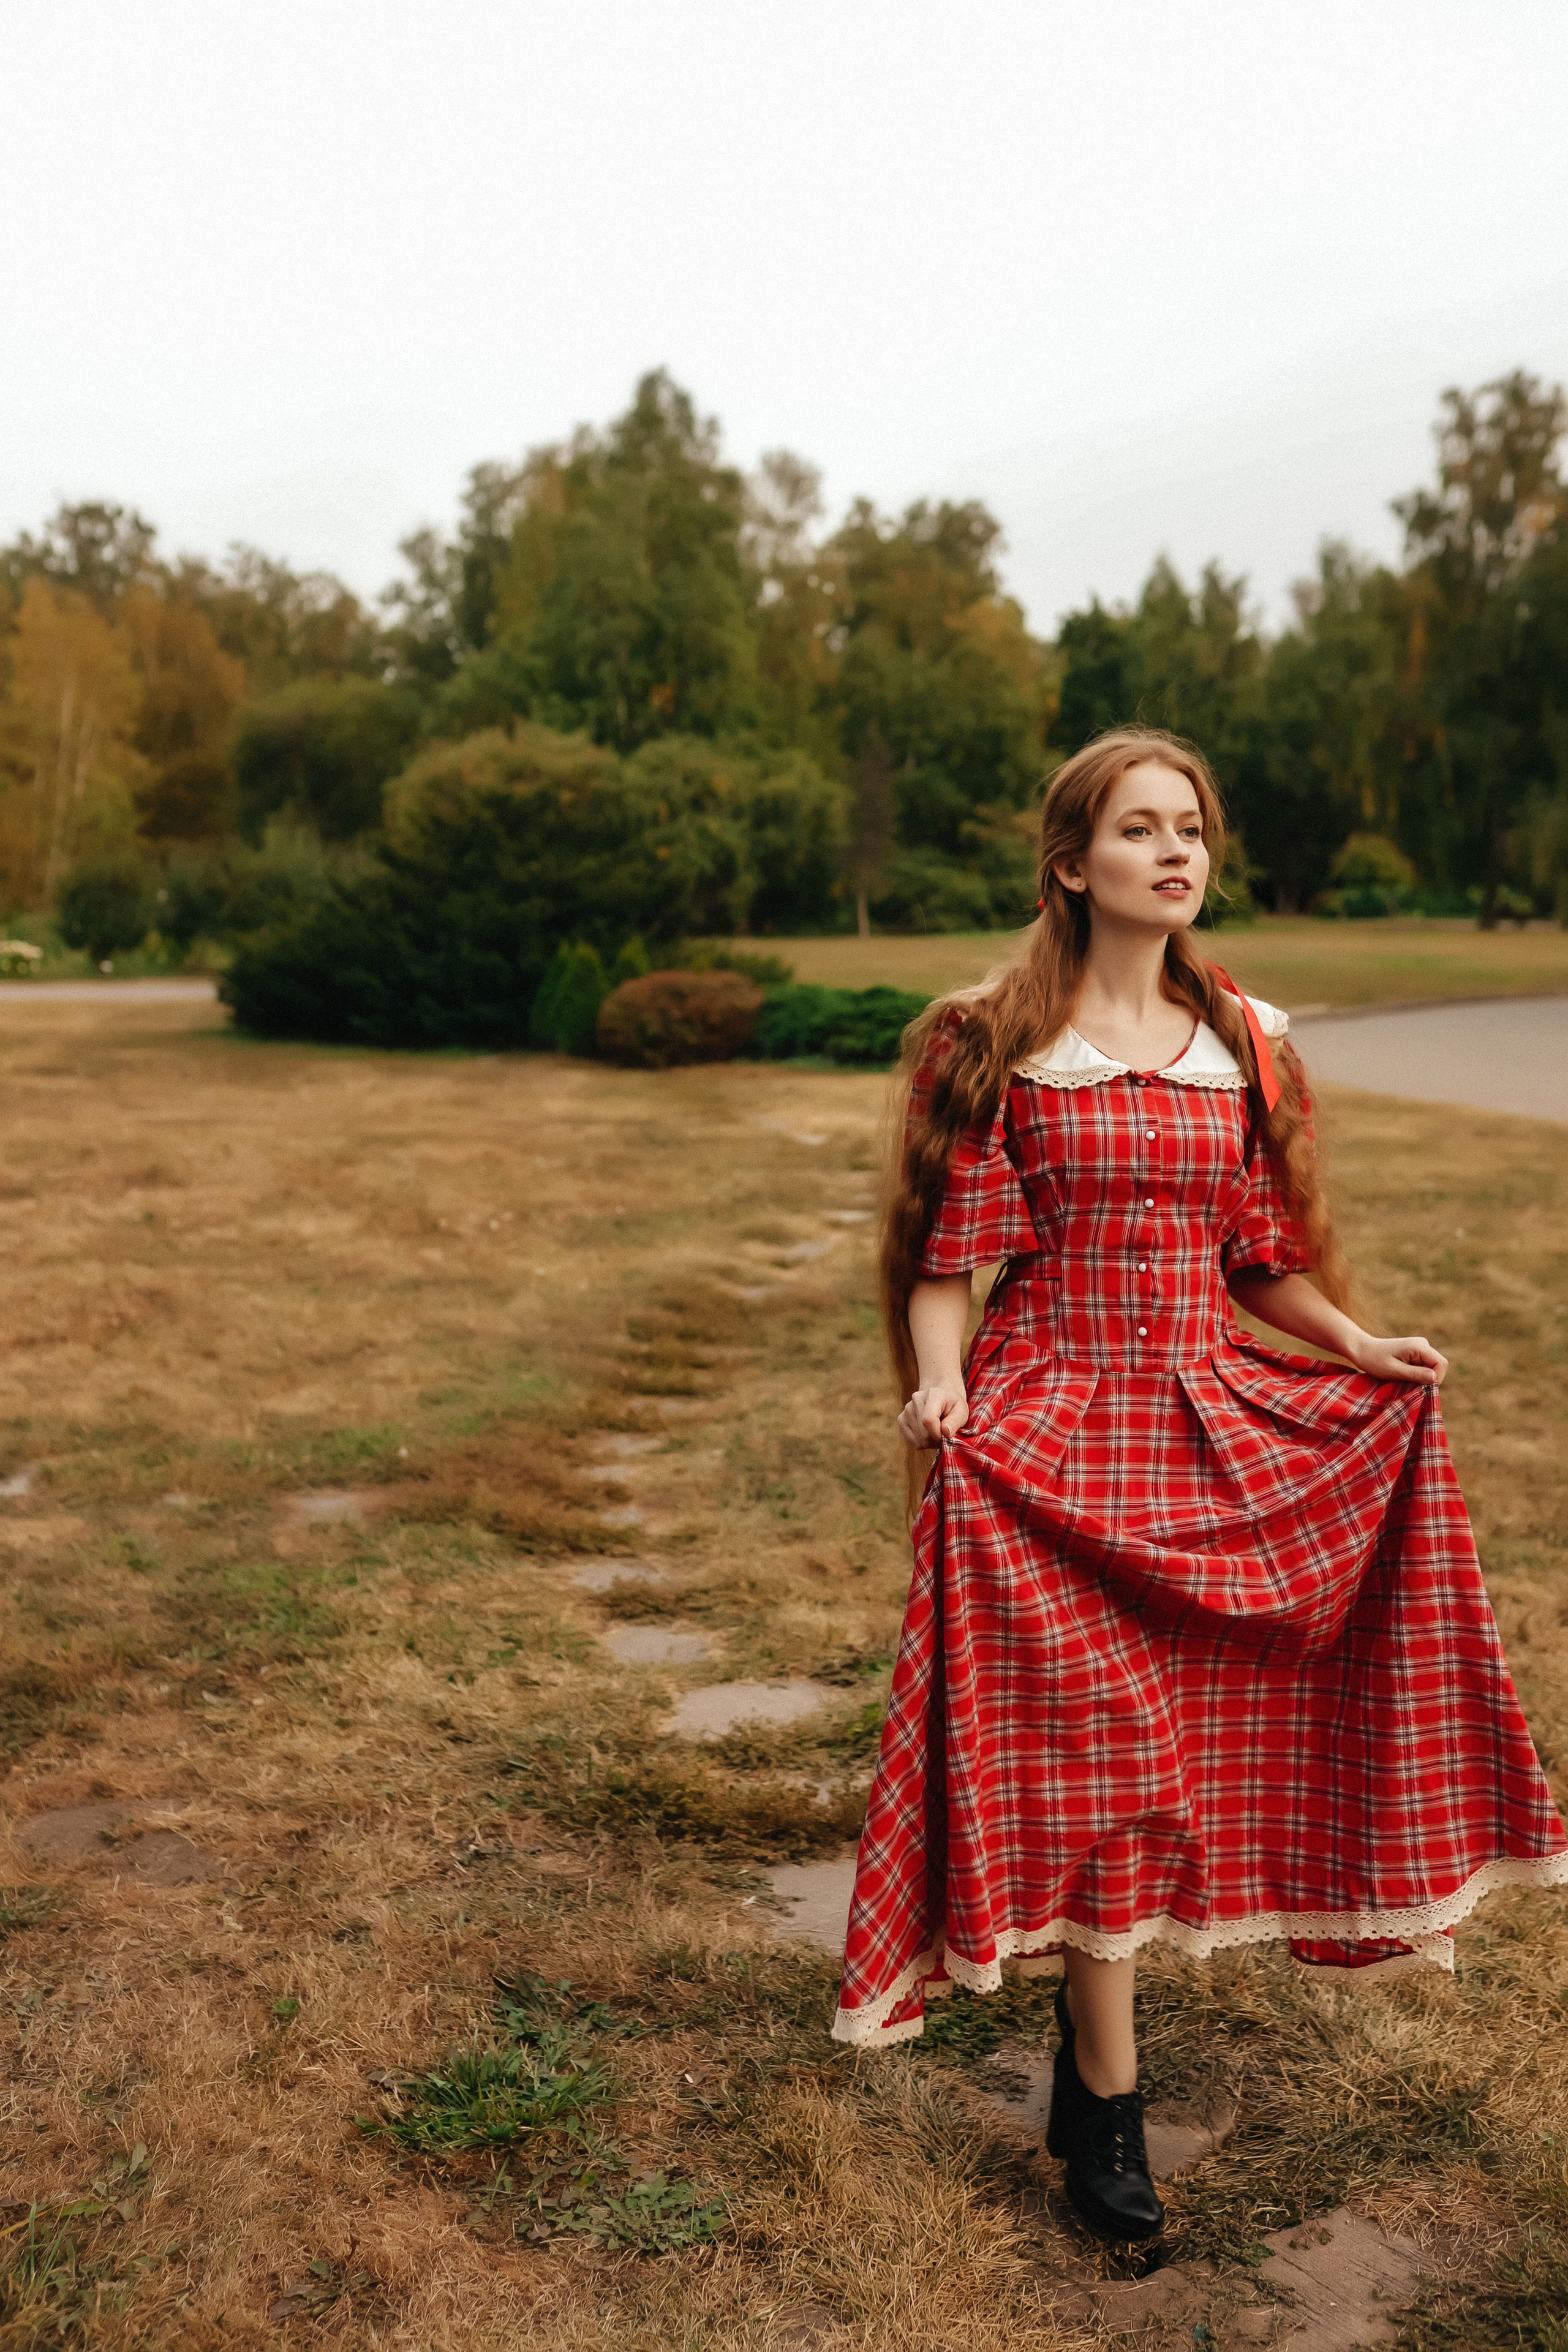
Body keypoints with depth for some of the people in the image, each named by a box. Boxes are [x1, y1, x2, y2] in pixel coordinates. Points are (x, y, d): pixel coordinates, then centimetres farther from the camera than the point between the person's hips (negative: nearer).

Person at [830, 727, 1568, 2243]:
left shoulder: (1245, 1045, 8)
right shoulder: (997, 1042, -4)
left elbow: (1257, 1252, 14)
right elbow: (946, 1257, -4)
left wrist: (1355, 1346, 2)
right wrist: (941, 1382, -20)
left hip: (1211, 1422, 4)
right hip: (1048, 1426, -4)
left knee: (1192, 1735, 10)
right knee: (1089, 1750, -3)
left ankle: (1086, 2017, 35)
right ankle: (1107, 2113, 11)